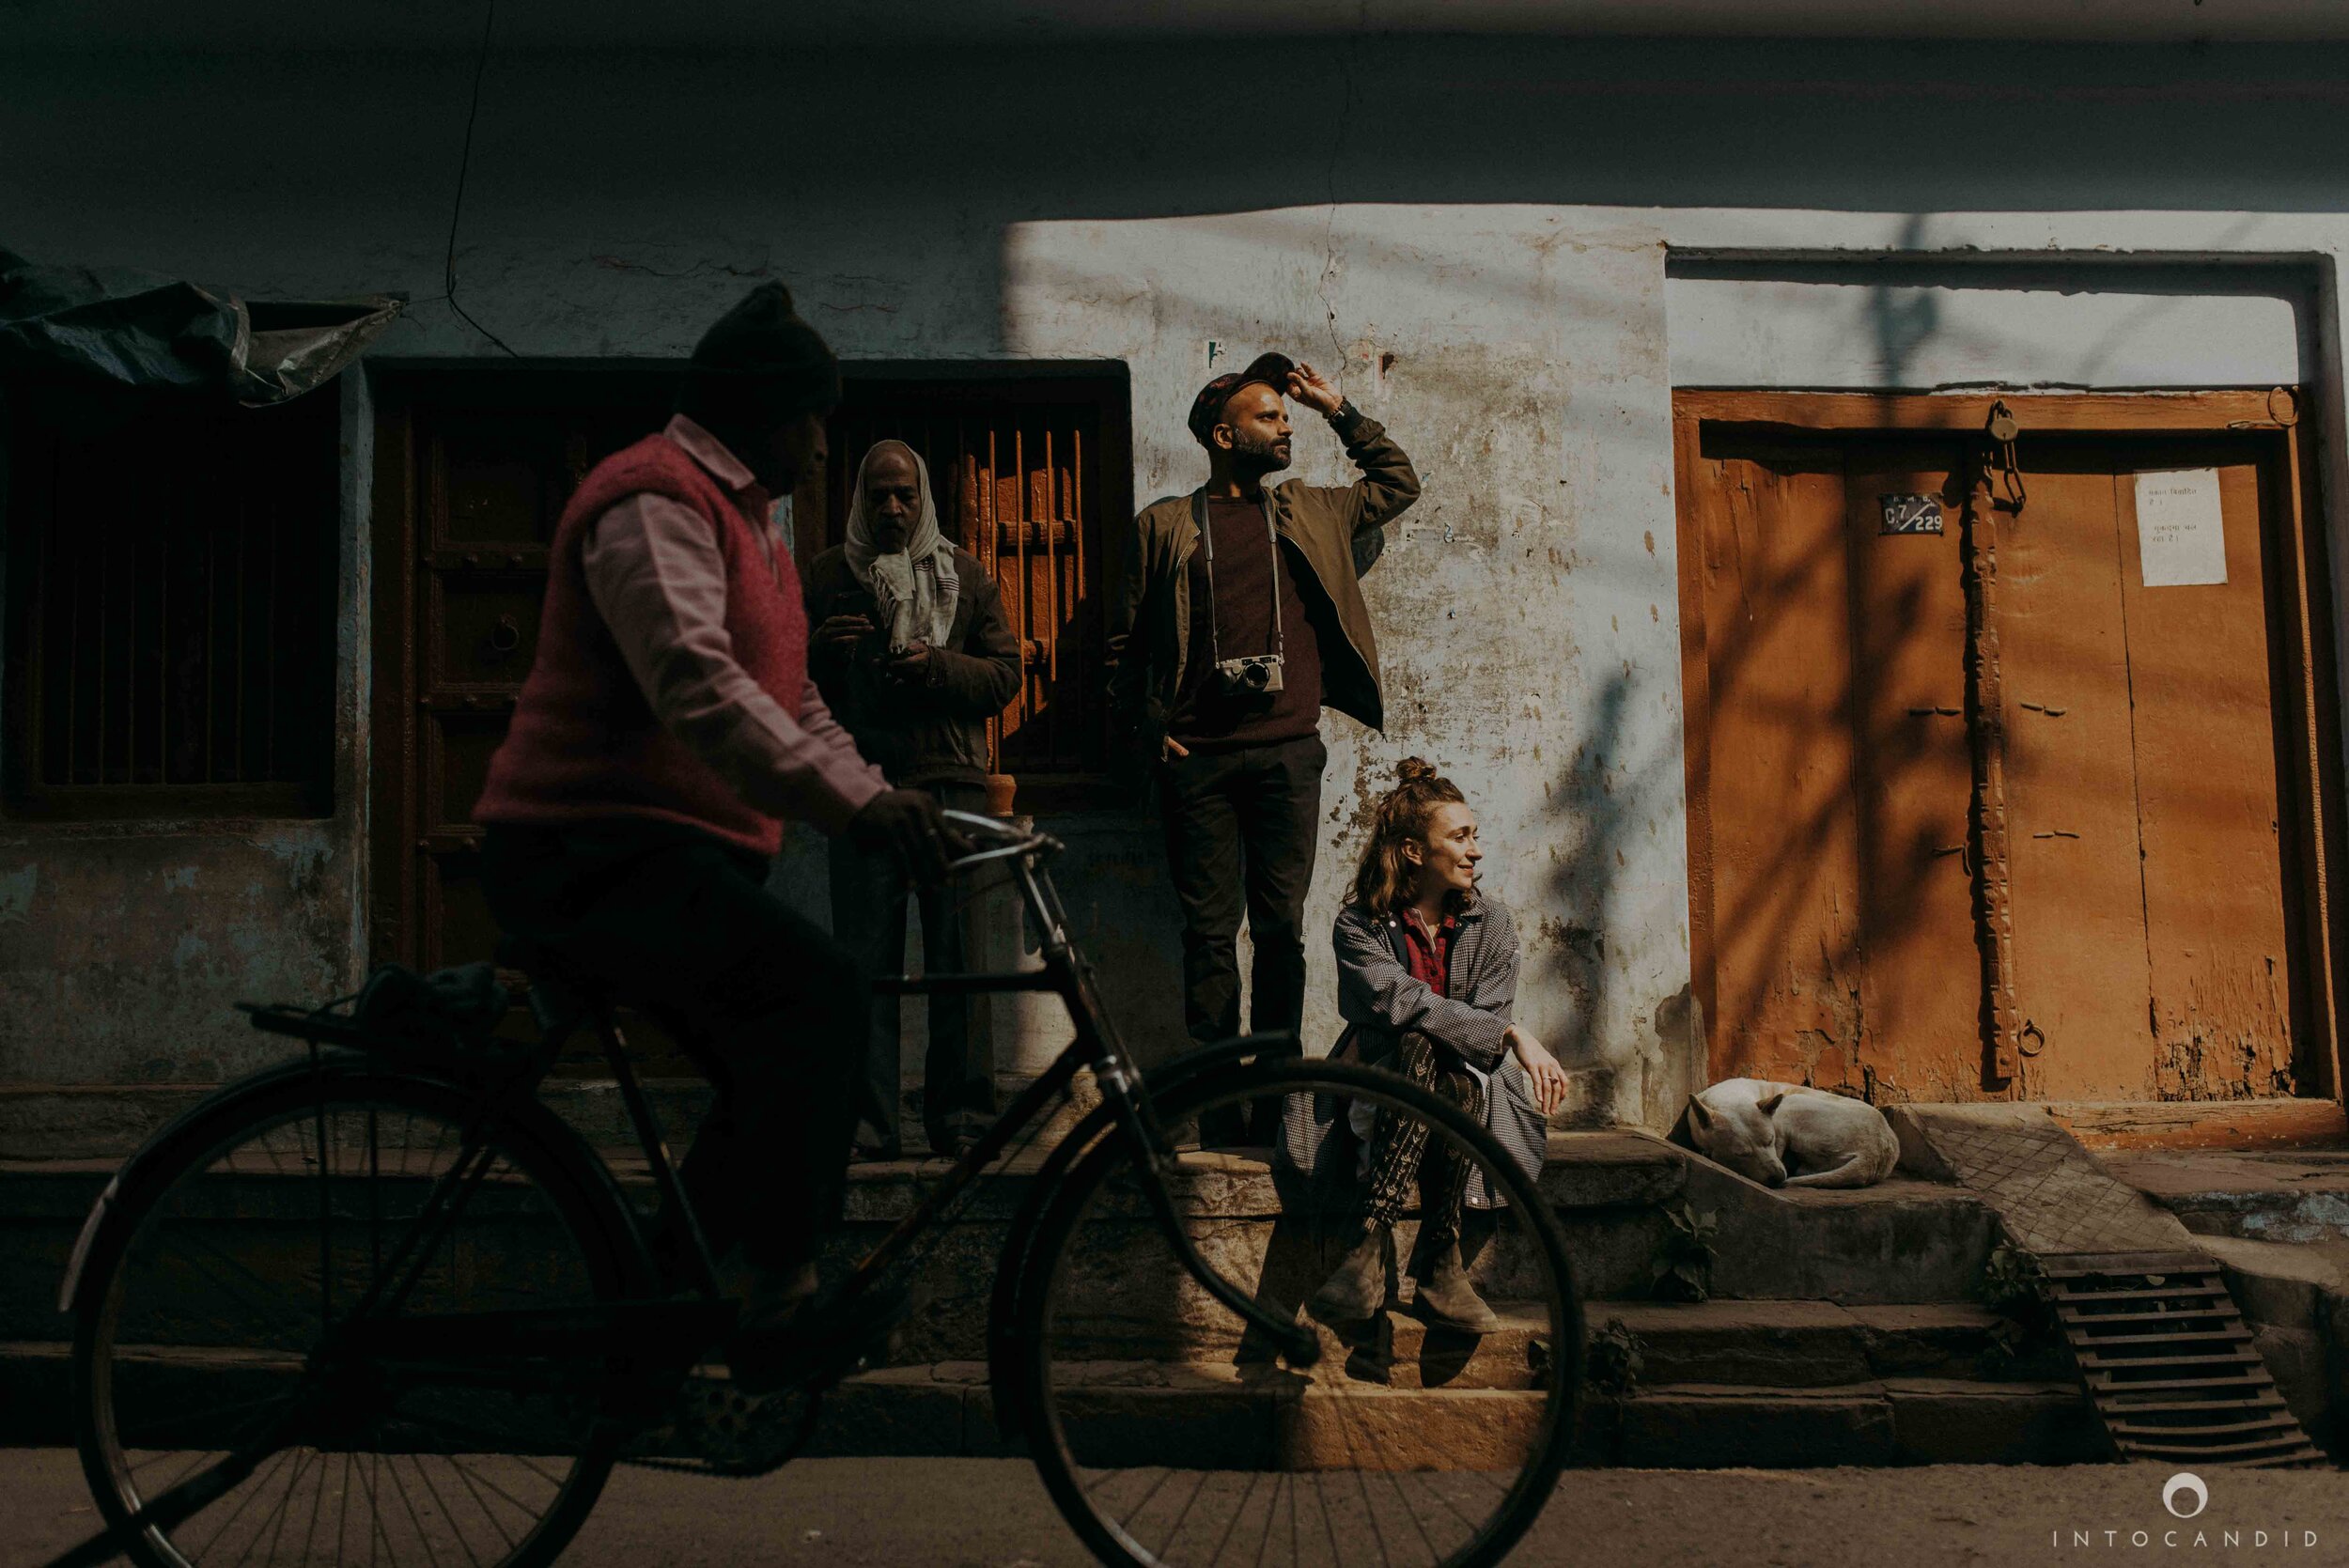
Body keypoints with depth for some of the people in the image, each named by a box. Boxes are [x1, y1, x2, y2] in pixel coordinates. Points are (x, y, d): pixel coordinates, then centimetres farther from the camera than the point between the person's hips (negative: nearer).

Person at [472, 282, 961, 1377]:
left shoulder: (748, 521, 22)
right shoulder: (654, 498, -12)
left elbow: (794, 704, 23)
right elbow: (695, 685, -29)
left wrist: (887, 804, 10)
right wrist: (854, 804, -36)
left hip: (674, 853, 11)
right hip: (592, 850, -11)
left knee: (781, 1072, 11)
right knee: (815, 989, -28)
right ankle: (782, 1286, -20)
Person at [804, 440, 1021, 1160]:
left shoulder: (965, 574, 15)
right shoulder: (827, 575, 14)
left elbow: (1006, 672, 8)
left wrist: (939, 666, -10)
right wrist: (820, 649, -9)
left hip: (950, 783, 0)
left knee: (960, 958, -1)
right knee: (865, 959, -2)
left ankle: (963, 1118, 7)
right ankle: (869, 1124, 2)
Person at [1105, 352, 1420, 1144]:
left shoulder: (1311, 512, 16)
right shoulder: (1165, 524, 9)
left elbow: (1399, 484, 26)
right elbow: (1127, 640, 10)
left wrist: (1339, 410, 19)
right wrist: (1140, 732, 0)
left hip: (1287, 754, 2)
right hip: (1197, 758, -2)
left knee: (1281, 929, 2)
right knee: (1210, 932, 0)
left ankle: (1274, 1102, 9)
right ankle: (1218, 1108, 5)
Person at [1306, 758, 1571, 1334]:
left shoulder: (1491, 923, 6)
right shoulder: (1359, 924, -4)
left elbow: (1487, 1022, -4)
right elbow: (1400, 1002, -22)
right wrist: (1513, 1035, -31)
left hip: (1467, 1087, 2)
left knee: (1459, 1079, -34)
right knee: (1417, 1045, -36)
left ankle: (1370, 1247, -34)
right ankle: (1441, 1265, -41)